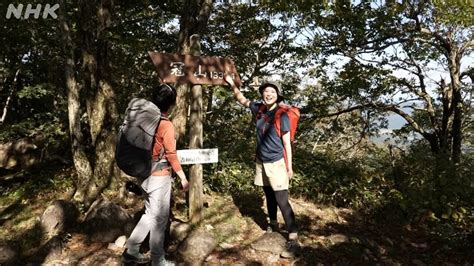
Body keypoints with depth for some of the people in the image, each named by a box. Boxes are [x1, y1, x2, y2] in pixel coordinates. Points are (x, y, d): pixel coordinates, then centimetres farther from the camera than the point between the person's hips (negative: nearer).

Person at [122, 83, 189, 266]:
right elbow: (171, 154, -16)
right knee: (159, 218, 4)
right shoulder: (166, 125, -17)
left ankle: (131, 251, 26)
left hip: (147, 175, 8)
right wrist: (183, 178, -10)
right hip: (160, 177, -8)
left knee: (150, 214, 21)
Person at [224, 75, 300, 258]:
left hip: (276, 163, -6)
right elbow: (242, 100, 17)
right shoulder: (259, 109, 0)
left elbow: (287, 143, -11)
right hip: (261, 162, 6)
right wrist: (231, 83, 11)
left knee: (282, 201, -9)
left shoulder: (282, 115, -14)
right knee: (269, 196, 21)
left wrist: (289, 166, -10)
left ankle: (293, 240, -5)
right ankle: (273, 224, 40)